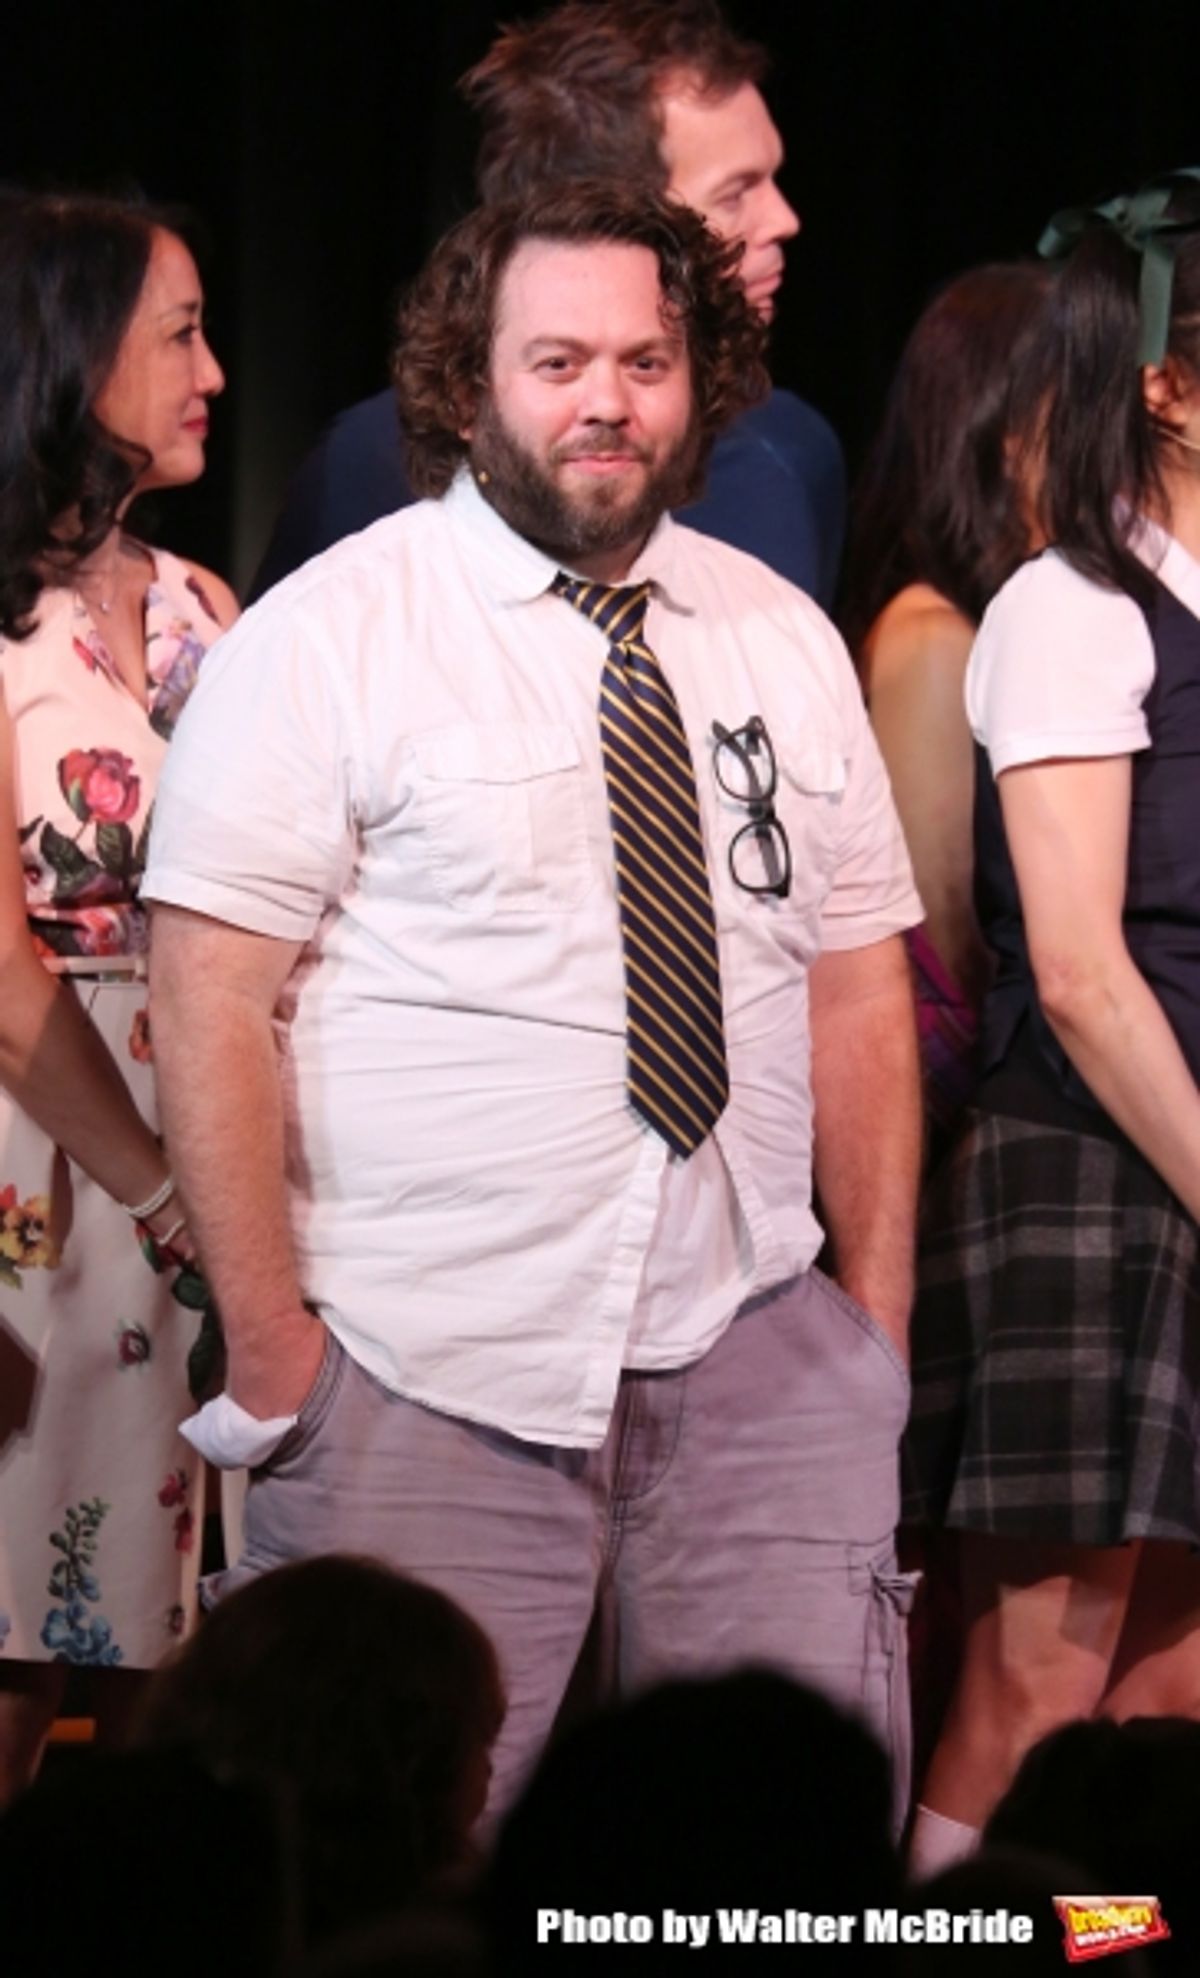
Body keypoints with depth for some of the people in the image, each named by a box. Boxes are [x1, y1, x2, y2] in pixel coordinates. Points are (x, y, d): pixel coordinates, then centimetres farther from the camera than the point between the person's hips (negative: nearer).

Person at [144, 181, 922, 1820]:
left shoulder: (786, 642, 11)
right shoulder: (335, 635, -4)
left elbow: (861, 989, 12)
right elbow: (209, 1004, -8)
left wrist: (877, 1326, 6)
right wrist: (273, 1357, -11)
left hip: (755, 1372, 4)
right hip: (424, 1381, -4)